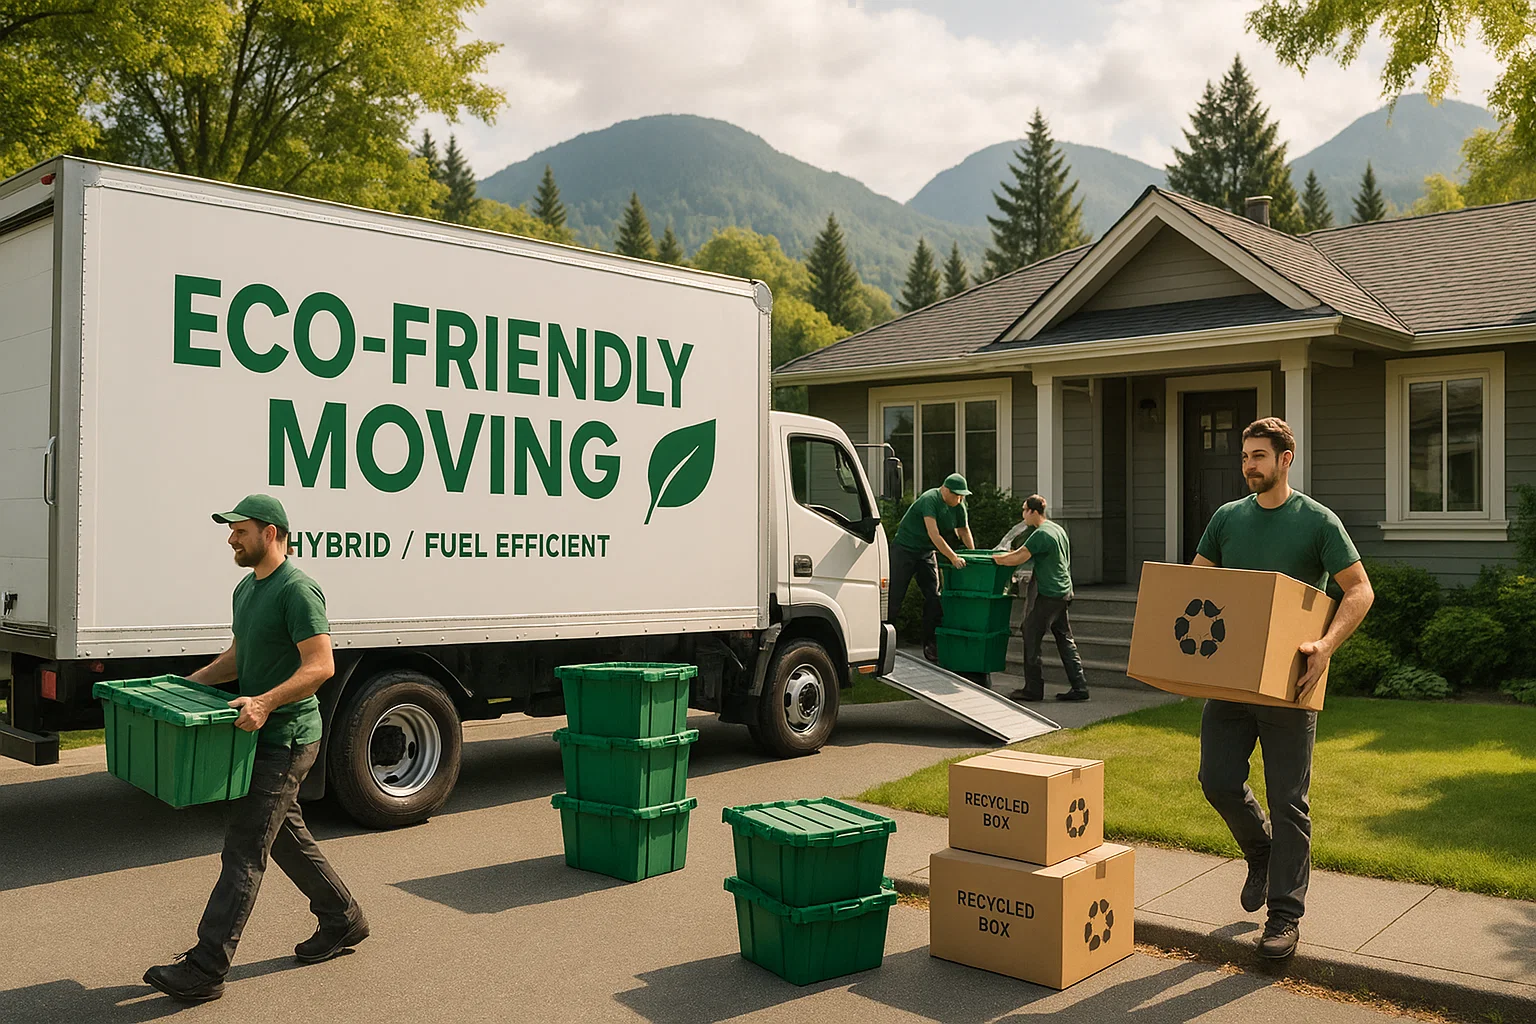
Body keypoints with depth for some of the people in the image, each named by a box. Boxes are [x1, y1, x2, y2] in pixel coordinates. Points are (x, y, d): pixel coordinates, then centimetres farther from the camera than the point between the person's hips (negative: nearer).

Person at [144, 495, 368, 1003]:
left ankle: (206, 969, -3)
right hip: (260, 735, 10)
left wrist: (264, 703, -33)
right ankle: (343, 921, 33)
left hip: (285, 738, -10)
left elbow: (320, 666, -24)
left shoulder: (297, 590, -17)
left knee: (244, 850, -7)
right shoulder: (246, 588, 14)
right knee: (287, 836, 19)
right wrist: (193, 681, 11)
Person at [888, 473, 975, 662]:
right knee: (894, 597, -7)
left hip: (926, 553, 7)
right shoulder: (929, 500, -25)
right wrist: (953, 557, -33)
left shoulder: (958, 507, -1)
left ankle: (930, 647, 6)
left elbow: (964, 531, 16)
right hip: (905, 549, -7)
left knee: (933, 598, 0)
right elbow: (934, 534, -32)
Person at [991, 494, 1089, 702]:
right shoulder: (1058, 530, 14)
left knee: (1032, 636, 0)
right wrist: (1008, 555, 22)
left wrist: (995, 559, -4)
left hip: (1048, 594, -9)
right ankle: (1079, 686, 9)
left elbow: (1019, 558, -18)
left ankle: (1033, 689, 3)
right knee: (1064, 638, 10)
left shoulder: (1041, 534, -16)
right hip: (1064, 592, 9)